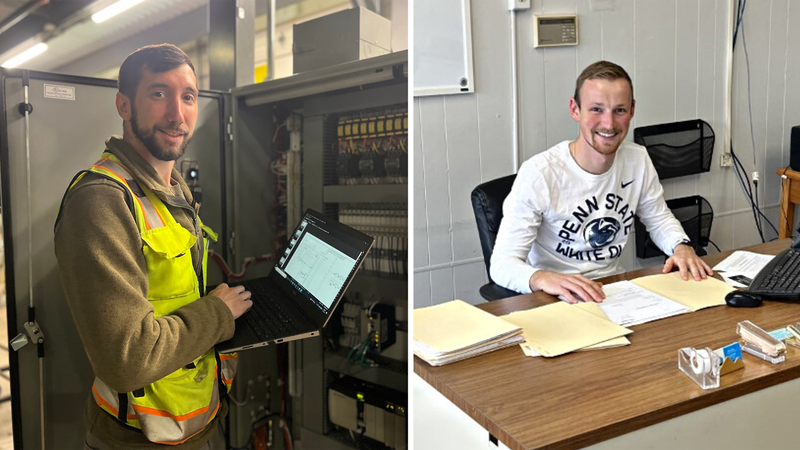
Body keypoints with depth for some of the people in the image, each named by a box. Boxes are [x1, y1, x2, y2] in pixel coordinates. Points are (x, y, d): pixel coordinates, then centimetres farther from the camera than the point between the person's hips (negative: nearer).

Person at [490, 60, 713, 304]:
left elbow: (659, 218, 17)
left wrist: (681, 246, -4)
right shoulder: (537, 174, -20)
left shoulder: (638, 160, -2)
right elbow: (502, 263, -21)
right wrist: (543, 279, -41)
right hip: (555, 301, -4)